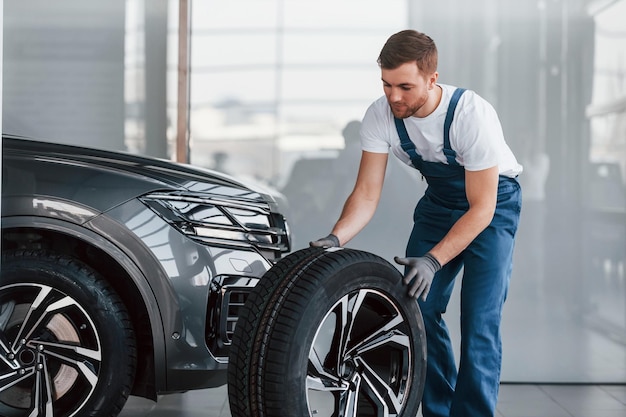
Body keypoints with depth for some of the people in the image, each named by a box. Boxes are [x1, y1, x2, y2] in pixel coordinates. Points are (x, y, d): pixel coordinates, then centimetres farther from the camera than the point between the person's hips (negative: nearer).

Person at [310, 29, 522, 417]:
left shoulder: (473, 114, -33)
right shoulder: (381, 115, -19)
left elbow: (481, 208, -28)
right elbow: (367, 194, -15)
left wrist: (433, 260, -38)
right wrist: (334, 239, -33)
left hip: (493, 201, -5)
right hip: (439, 201, 5)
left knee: (479, 322, -15)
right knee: (418, 308, -2)